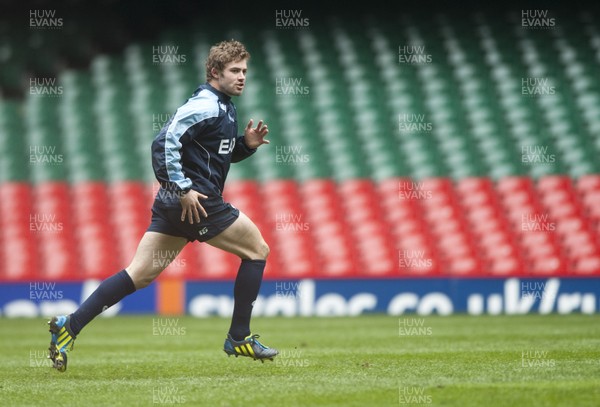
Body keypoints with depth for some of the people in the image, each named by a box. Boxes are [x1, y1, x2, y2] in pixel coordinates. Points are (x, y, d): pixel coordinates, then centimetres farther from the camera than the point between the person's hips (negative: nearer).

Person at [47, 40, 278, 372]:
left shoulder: (223, 107, 19)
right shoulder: (207, 105, -13)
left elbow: (221, 153, 30)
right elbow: (165, 142, -22)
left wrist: (247, 144, 11)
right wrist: (183, 188, -23)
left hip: (177, 203, 9)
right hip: (196, 201, -9)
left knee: (140, 274, 4)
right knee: (257, 249, 4)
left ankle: (70, 325, -3)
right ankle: (238, 337, 8)